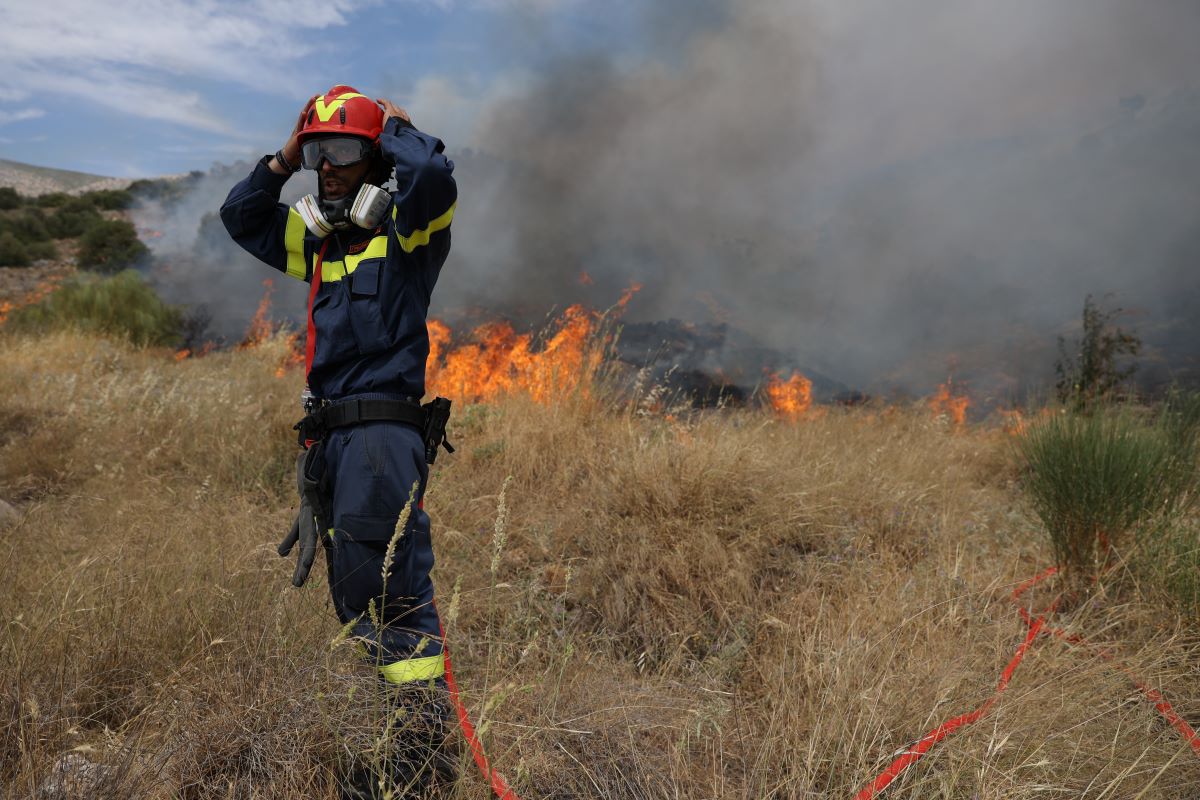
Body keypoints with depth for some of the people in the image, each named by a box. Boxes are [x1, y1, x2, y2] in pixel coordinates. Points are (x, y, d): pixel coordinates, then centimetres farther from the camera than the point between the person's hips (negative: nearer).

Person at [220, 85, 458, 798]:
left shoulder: (407, 232, -2)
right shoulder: (322, 241, 20)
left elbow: (434, 175, -23)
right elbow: (241, 216, 29)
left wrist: (396, 126, -3)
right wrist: (285, 158, 16)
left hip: (383, 431, -9)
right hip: (330, 437, 9)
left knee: (392, 589, -11)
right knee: (356, 595, 13)